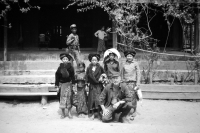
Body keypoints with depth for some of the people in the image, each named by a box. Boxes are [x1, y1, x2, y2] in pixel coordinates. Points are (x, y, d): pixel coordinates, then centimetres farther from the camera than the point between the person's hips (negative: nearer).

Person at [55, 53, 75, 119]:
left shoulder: (70, 67, -3)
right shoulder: (60, 68, -1)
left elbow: (72, 76, 1)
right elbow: (57, 77, 2)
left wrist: (73, 84, -2)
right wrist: (57, 86, 0)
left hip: (68, 84, 0)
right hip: (62, 84, 1)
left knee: (69, 97, 1)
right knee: (62, 98, 3)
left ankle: (69, 113, 10)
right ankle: (62, 113, 11)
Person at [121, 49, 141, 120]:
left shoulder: (135, 64, 4)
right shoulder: (124, 65, 11)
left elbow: (138, 74, 3)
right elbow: (122, 75, 15)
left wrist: (137, 84, -3)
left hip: (133, 83, -2)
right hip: (125, 83, 2)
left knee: (133, 99, -5)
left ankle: (132, 114, 2)